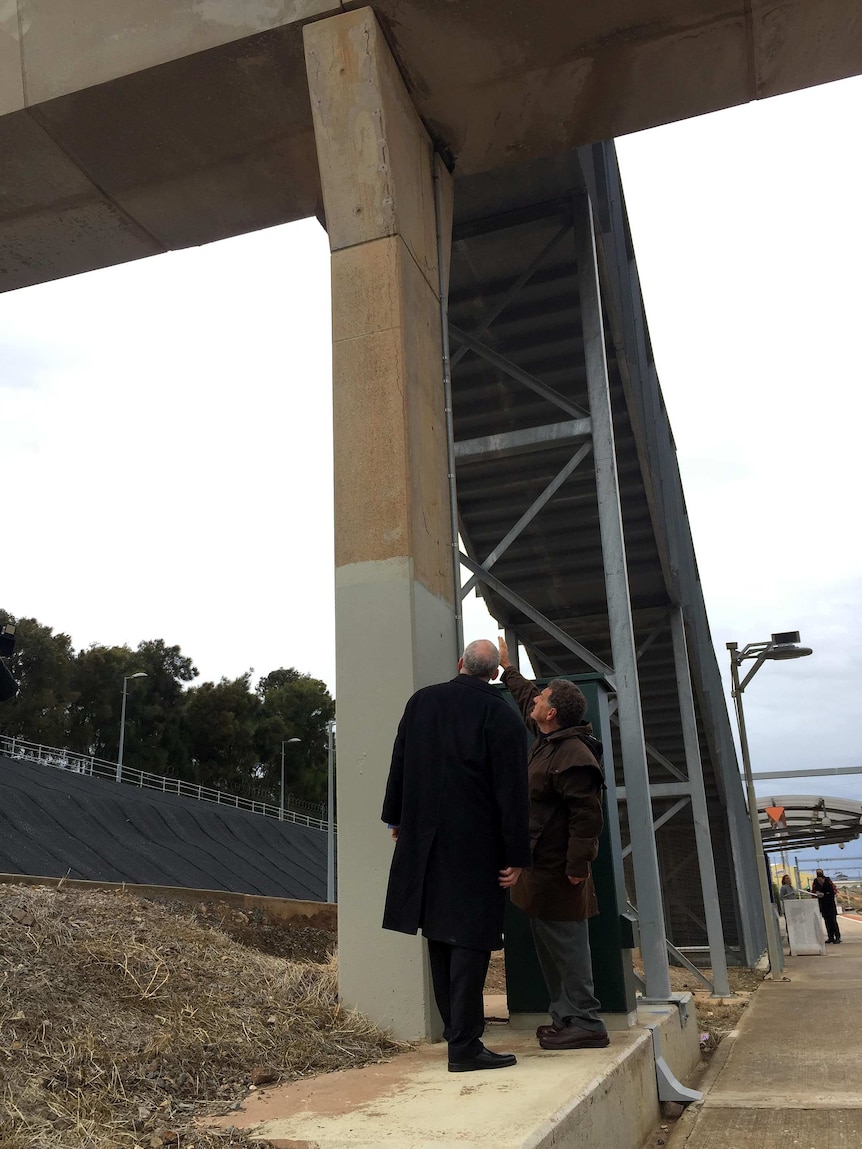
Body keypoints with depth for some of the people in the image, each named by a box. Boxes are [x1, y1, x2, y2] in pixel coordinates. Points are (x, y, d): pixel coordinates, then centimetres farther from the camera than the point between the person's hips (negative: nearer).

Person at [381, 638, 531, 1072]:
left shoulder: (421, 701, 3)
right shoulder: (502, 717, -10)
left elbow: (399, 764, 9)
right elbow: (512, 792, -11)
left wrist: (396, 817, 21)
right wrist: (516, 856, -6)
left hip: (423, 840, 5)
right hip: (475, 846, -5)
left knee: (440, 936, 16)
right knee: (470, 940, 1)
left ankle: (456, 1028, 29)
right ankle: (464, 1046, 2)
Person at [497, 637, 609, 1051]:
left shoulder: (573, 756, -20)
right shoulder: (546, 739, 11)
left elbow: (587, 816, -24)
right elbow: (525, 699, 31)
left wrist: (577, 866, -24)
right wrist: (507, 667, 41)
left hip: (557, 869, -10)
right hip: (538, 865, 10)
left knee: (566, 946, -4)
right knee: (548, 946, 15)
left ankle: (585, 1024, 3)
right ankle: (564, 1017, 23)